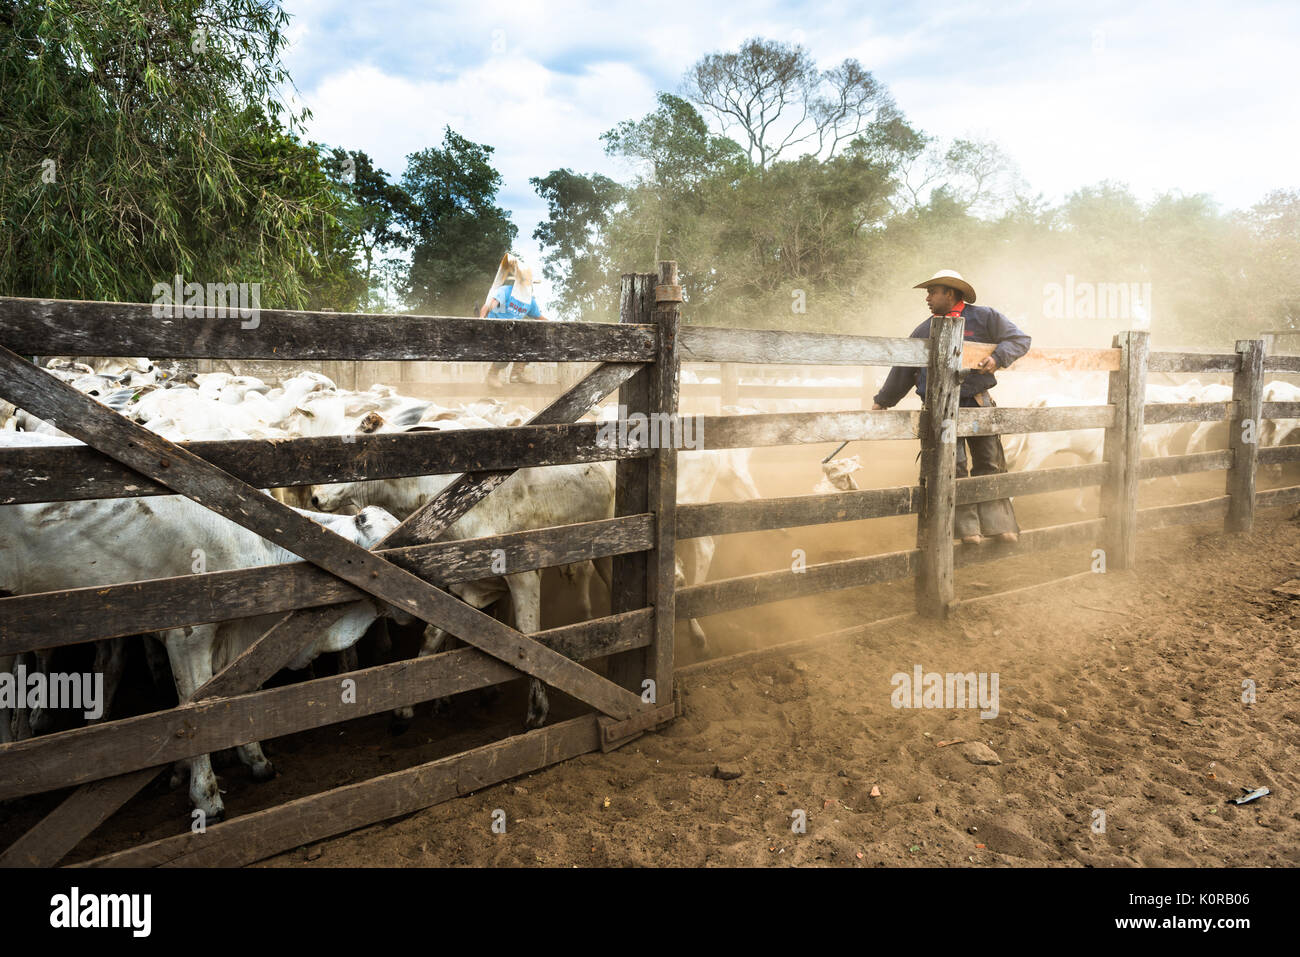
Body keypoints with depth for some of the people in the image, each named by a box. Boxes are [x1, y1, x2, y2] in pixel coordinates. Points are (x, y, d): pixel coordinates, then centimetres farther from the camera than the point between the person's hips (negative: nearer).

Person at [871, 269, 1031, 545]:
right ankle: (967, 527, 4)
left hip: (978, 403, -1)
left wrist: (998, 358, -17)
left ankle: (997, 523, 13)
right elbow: (902, 370, 16)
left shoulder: (983, 318, 3)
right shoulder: (924, 331, 10)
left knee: (988, 464, 4)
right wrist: (882, 401, 18)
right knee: (953, 467, -4)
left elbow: (1019, 339, 1)